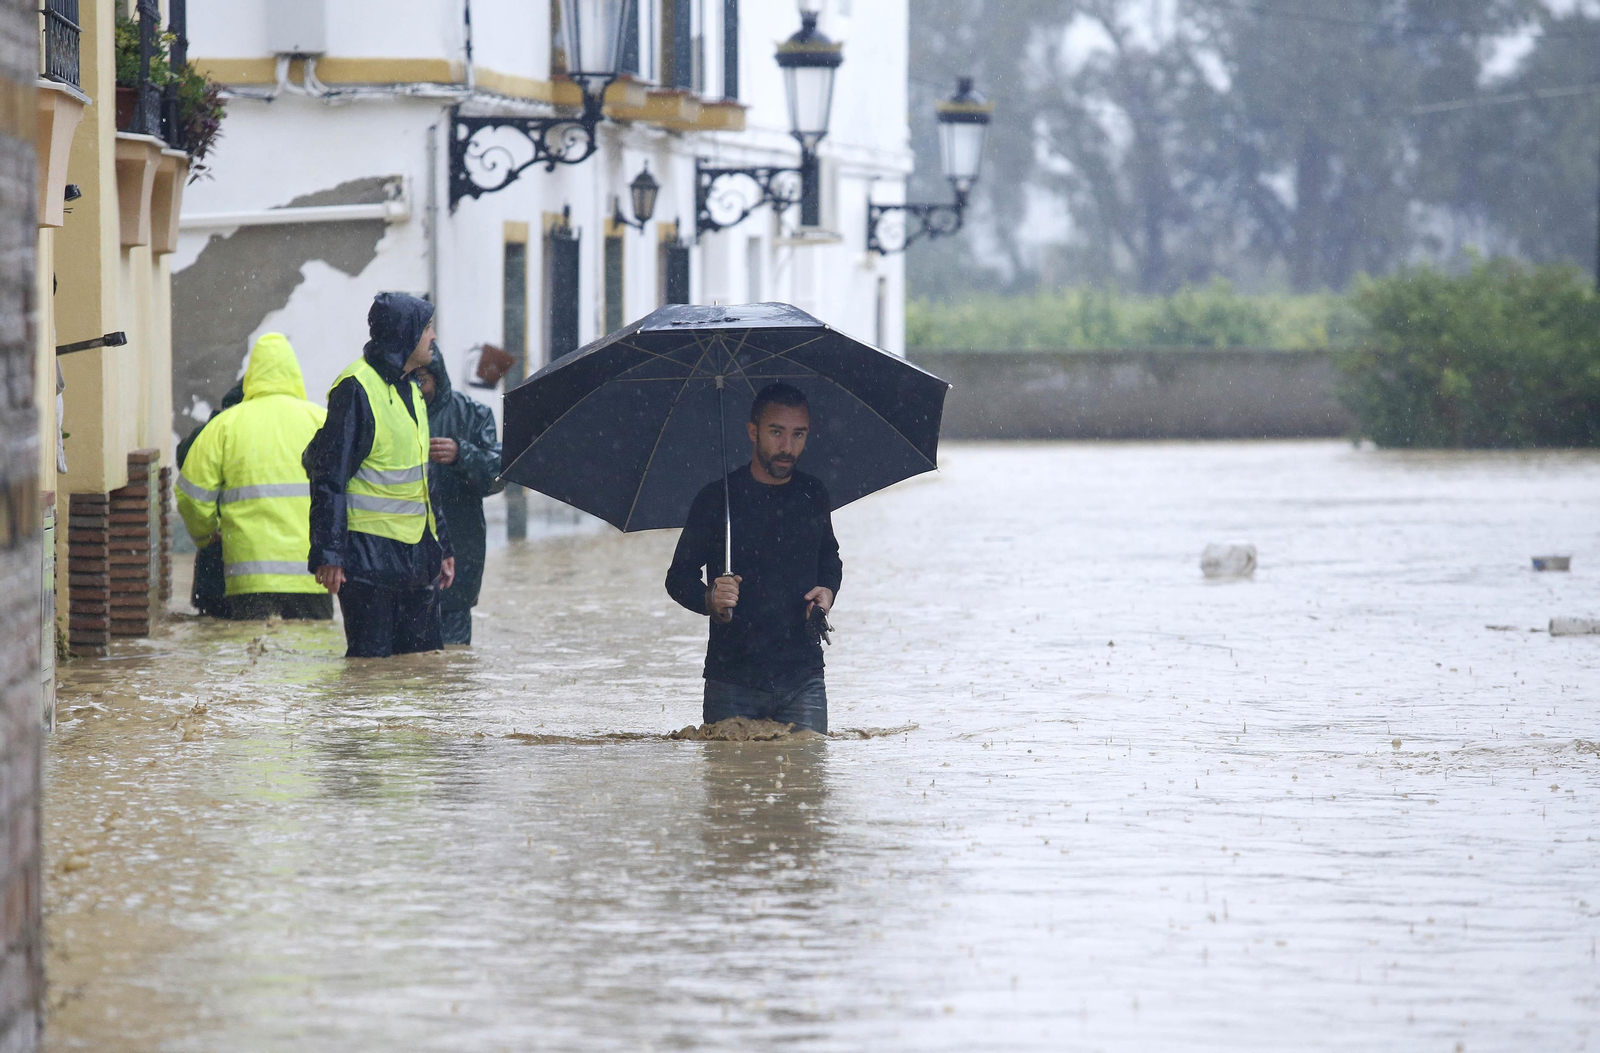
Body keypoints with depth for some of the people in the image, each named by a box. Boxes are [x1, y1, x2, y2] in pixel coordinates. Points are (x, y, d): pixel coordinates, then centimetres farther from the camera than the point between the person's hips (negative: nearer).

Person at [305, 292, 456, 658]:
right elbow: (330, 476, -15)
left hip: (415, 554, 9)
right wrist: (328, 554, -19)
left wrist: (442, 547, 24)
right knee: (372, 658, -7)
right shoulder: (356, 388, -11)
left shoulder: (410, 391, 17)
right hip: (369, 555, -8)